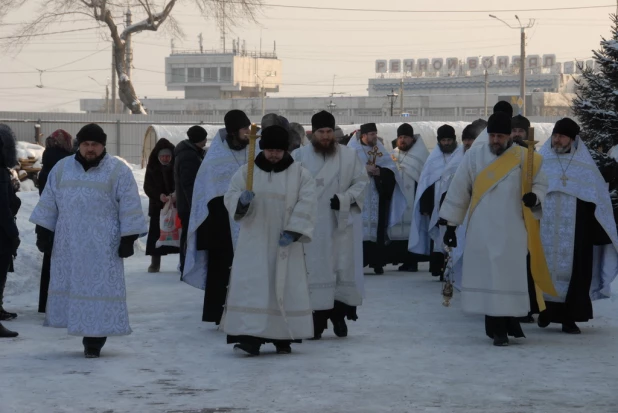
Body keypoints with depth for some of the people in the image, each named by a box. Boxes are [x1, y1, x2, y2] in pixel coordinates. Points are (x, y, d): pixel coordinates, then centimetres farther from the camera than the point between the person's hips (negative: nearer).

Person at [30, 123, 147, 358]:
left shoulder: (119, 171, -2)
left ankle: (94, 340, -1)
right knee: (69, 286, 6)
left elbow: (129, 207, -4)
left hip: (103, 247, -4)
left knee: (100, 288, -5)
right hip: (68, 245, 4)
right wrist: (43, 233, 8)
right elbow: (49, 203, 12)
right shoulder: (61, 169, 8)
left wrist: (128, 239, -9)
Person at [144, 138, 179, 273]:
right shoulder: (152, 167, -4)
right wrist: (159, 196, -24)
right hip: (158, 206, 1)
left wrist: (176, 194, -32)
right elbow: (147, 186, -5)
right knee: (156, 232, -2)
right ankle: (155, 262, 4)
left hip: (177, 205, -1)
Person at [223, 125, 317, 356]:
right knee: (252, 287, -9)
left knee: (285, 288, 3)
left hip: (285, 244, 0)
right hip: (254, 243, 0)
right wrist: (242, 200, -21)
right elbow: (230, 196, 2)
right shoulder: (246, 171, 5)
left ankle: (283, 338, 13)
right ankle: (251, 337, -13)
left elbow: (307, 205, -4)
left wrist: (293, 231, -15)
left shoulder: (300, 174, 2)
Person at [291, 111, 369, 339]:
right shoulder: (299, 156, 1)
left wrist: (345, 198, -11)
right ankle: (317, 319, 1)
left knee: (342, 268, 3)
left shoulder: (349, 155, 3)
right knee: (314, 272, -2)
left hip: (340, 224, 1)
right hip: (311, 226, -1)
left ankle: (338, 314, 17)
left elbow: (361, 181, 5)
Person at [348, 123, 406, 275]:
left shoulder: (380, 150, 14)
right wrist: (365, 169, -17)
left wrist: (380, 171, -12)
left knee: (378, 230, 0)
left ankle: (377, 263, 6)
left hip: (377, 197, 3)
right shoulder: (353, 149, 5)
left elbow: (392, 170, 6)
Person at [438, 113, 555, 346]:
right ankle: (498, 328, 6)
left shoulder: (524, 158, 3)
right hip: (481, 231, 1)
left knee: (509, 278, -6)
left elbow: (540, 183, 8)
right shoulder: (474, 157, 5)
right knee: (486, 279, 0)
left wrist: (535, 197, -15)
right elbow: (459, 191, 8)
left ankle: (502, 328, 2)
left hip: (511, 232, -1)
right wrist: (451, 224, 6)